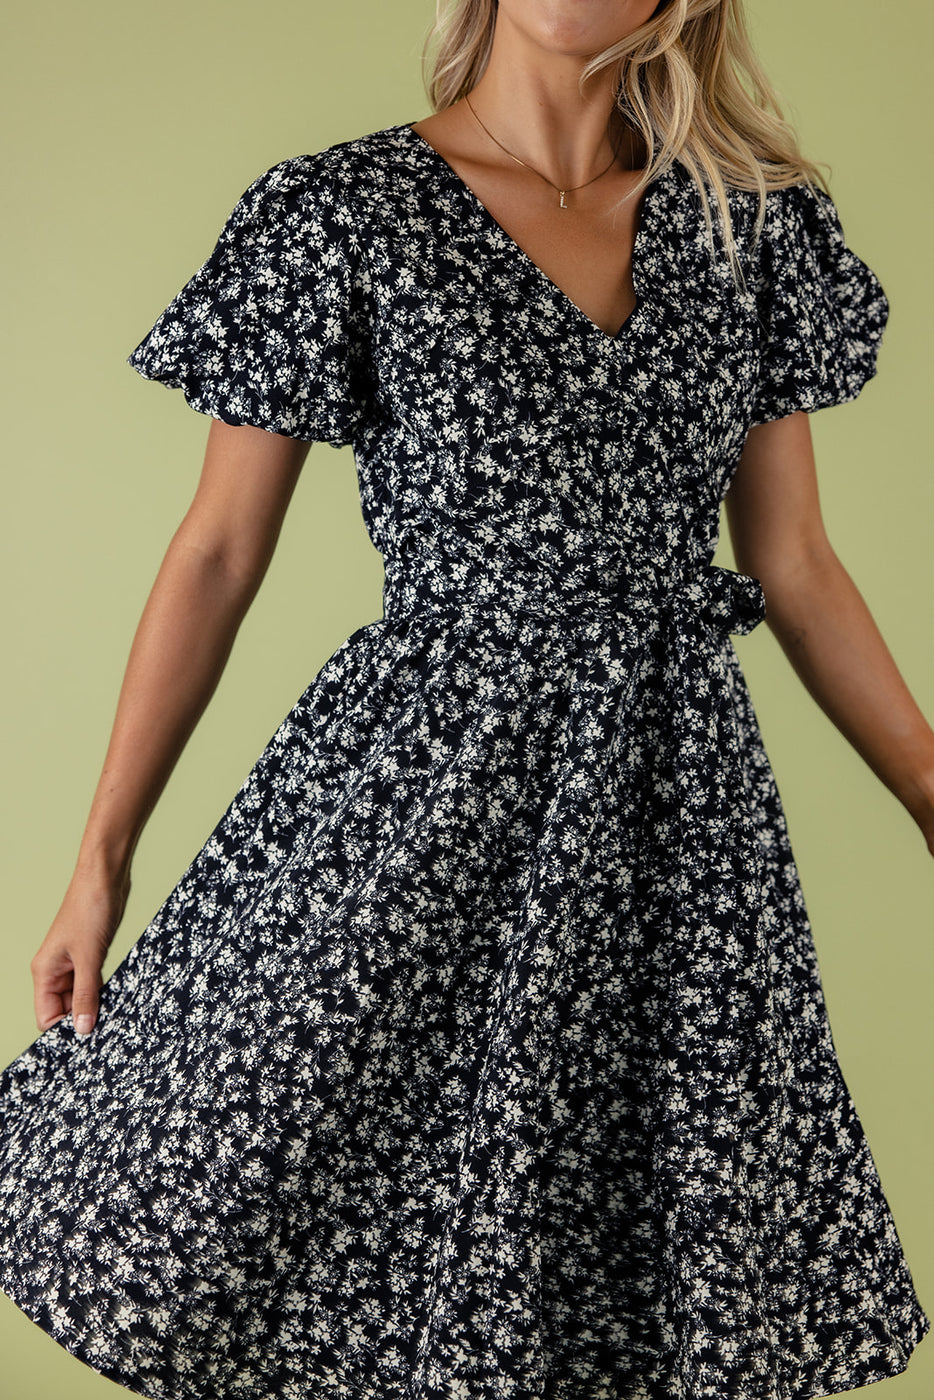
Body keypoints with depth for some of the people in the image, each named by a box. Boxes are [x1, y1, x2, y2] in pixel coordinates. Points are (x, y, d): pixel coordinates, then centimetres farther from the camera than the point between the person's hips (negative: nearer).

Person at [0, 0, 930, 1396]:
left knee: (678, 1284, 8)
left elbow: (797, 565, 10)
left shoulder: (758, 224, 7)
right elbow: (219, 554, 0)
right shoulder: (340, 216, -2)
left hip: (673, 796, 3)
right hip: (415, 780, -3)